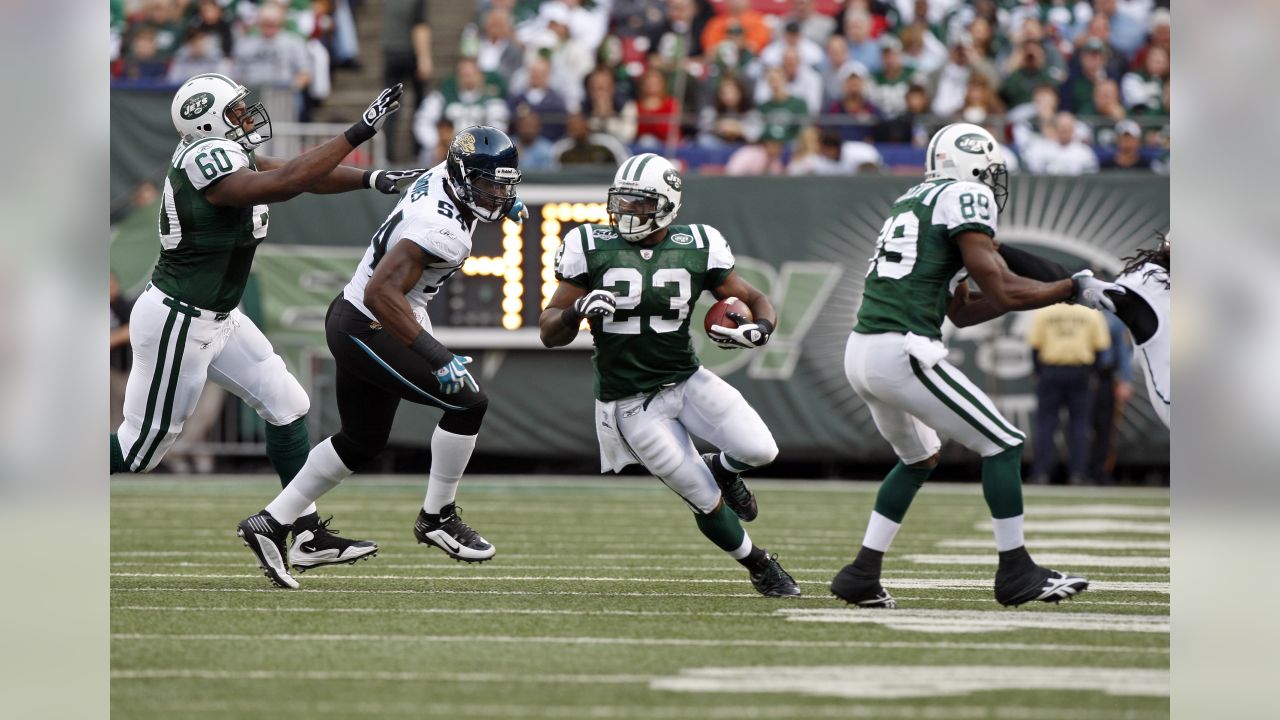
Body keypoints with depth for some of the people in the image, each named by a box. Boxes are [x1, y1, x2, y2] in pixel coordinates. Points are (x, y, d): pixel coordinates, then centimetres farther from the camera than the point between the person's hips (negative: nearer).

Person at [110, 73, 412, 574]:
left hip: (216, 319, 10)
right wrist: (358, 133, -32)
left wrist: (373, 179, -8)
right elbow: (287, 182, -34)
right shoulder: (208, 166, -26)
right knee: (144, 444, 2)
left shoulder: (224, 151, 1)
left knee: (286, 405, 8)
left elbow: (301, 175, 5)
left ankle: (308, 535, 12)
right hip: (177, 322, -10)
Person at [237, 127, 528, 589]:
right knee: (468, 404, -11)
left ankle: (270, 523, 25)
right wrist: (437, 357, -37)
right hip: (369, 332, -11)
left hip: (350, 321, 11)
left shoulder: (440, 176, -1)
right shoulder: (442, 230, -28)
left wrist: (504, 207, 13)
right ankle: (437, 517, 5)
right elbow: (381, 293, -36)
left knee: (362, 442, 22)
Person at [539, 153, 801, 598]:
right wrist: (577, 311, -26)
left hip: (687, 379, 2)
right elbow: (549, 334, -4)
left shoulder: (697, 248, -3)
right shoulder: (590, 248, -7)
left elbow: (757, 304, 4)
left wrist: (759, 329, -20)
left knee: (760, 451, -19)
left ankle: (720, 468, 17)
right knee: (708, 503, -5)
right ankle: (760, 566, 24)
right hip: (632, 404, -2)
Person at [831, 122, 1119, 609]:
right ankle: (1016, 573, 6)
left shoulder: (913, 203, 23)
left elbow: (962, 310, 25)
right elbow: (1001, 292, -9)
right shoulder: (965, 197, -3)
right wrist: (1074, 289, 3)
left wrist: (1035, 290, 20)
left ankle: (862, 575, 24)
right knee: (1002, 445, 3)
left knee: (919, 458, 28)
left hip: (859, 352, 9)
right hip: (902, 353, -9)